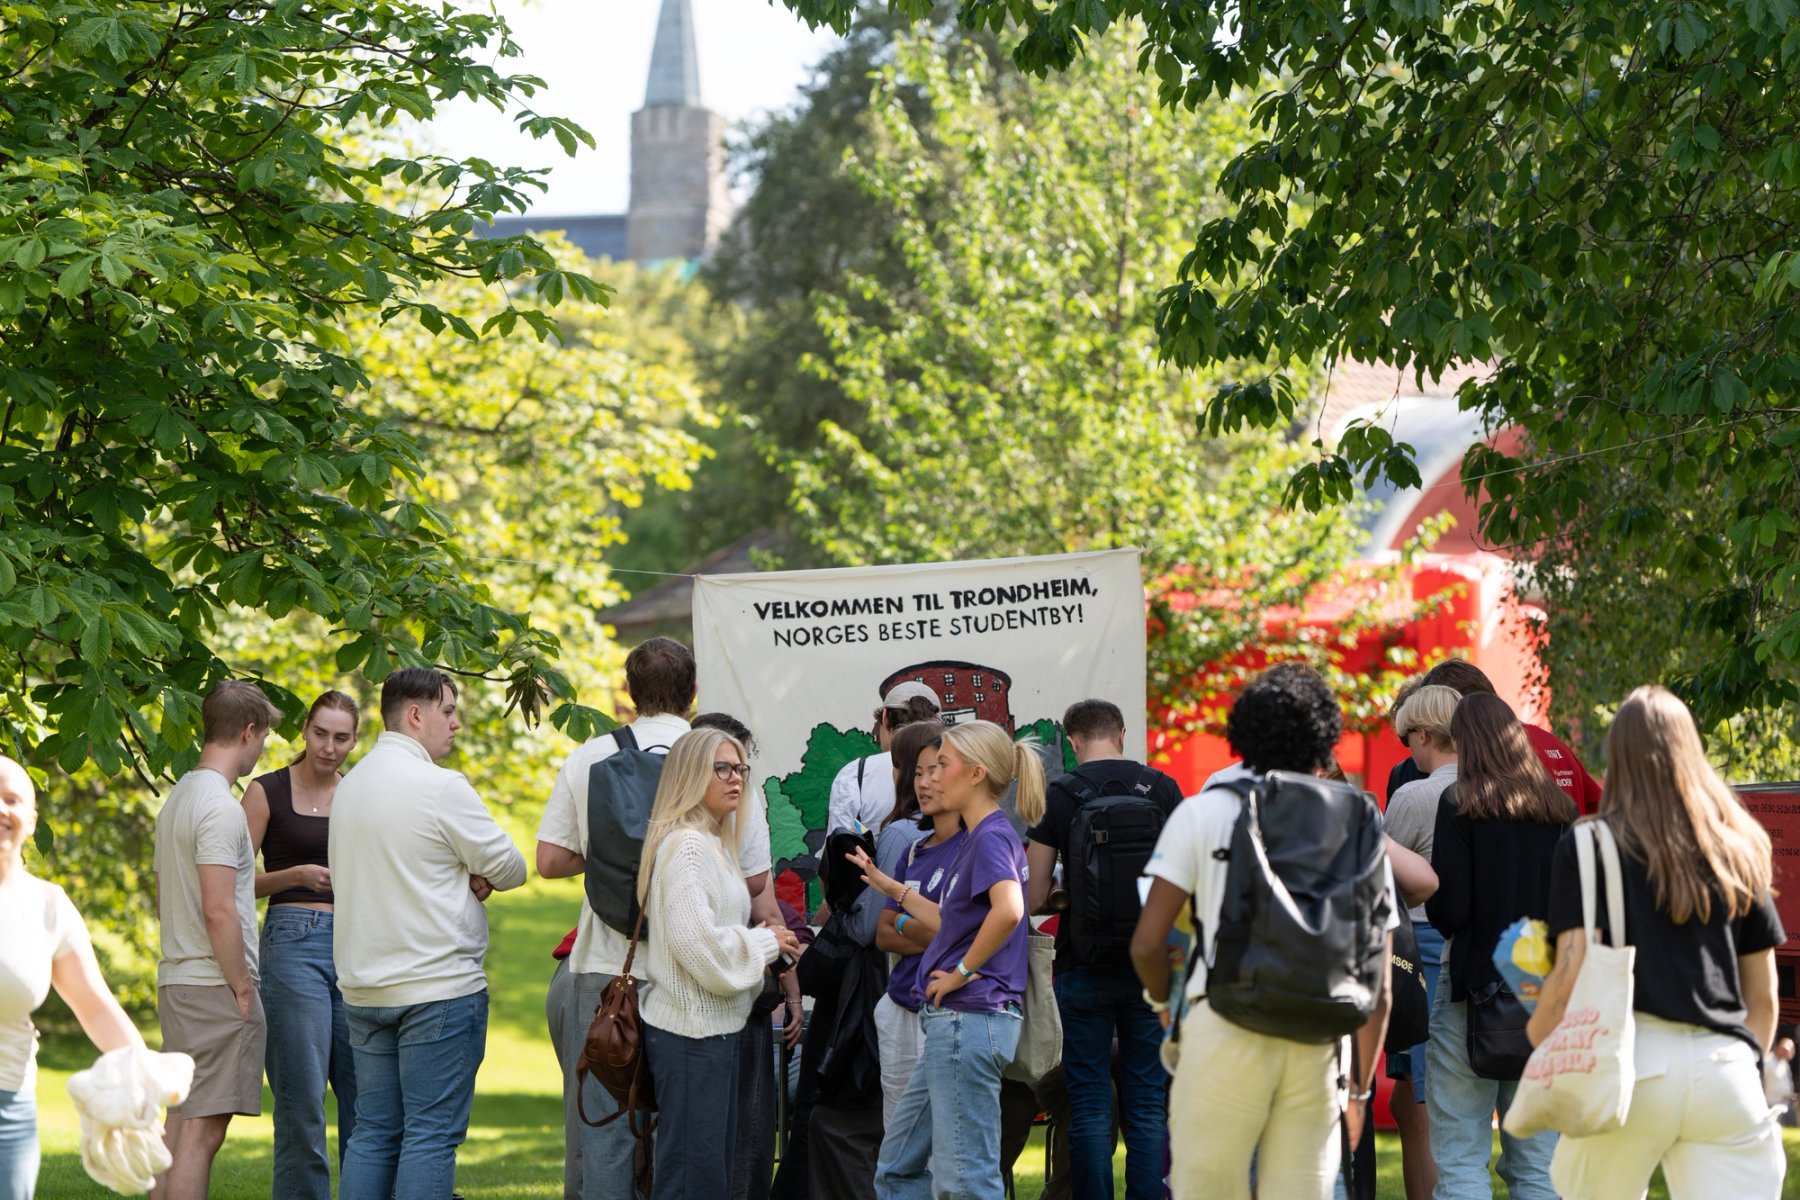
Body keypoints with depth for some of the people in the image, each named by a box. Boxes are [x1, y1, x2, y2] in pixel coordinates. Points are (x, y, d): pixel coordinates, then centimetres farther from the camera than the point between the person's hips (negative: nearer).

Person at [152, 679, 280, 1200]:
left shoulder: (176, 799, 16)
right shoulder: (220, 807, -15)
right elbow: (219, 911, -21)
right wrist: (242, 988, -14)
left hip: (176, 981, 10)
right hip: (215, 986, -10)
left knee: (180, 1124, 12)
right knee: (202, 1128, -9)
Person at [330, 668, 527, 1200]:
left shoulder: (350, 785, 12)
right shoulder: (441, 787, -13)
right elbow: (511, 868, -8)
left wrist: (461, 876, 5)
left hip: (364, 990, 8)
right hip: (440, 986, -8)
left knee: (373, 1133, 10)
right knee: (432, 1135, -5)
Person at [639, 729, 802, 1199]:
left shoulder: (714, 844, 17)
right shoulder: (686, 846, -14)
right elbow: (696, 944, -23)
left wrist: (766, 943, 8)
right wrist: (765, 943, -10)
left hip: (717, 1028, 10)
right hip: (691, 1033, -10)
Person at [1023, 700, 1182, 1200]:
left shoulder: (1059, 796, -4)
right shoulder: (1162, 788, 1)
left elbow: (1033, 899, -4)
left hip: (1084, 967, -2)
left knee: (1089, 1103, 4)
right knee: (1148, 1102, 7)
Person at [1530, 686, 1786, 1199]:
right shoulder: (1740, 849, 15)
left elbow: (1575, 968, -8)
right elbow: (1763, 994, 18)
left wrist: (1535, 1042, 6)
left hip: (1634, 1059, -3)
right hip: (1725, 1063, 3)